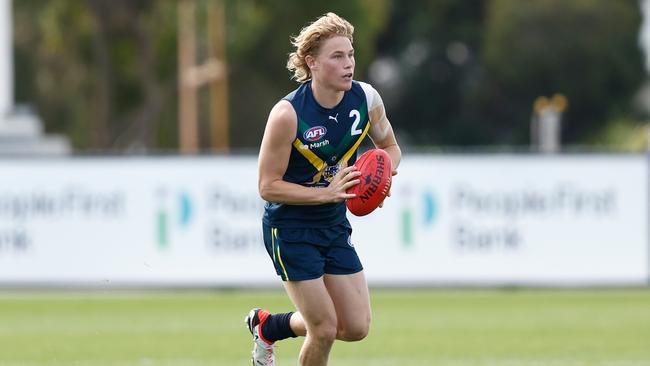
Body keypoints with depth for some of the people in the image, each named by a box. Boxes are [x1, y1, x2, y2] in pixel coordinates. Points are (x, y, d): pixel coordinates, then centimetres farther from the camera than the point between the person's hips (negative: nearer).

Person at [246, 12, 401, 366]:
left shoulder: (367, 99, -8)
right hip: (290, 228, -6)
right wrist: (327, 192, -28)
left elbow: (389, 146, 11)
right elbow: (268, 186, -19)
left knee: (356, 327, 5)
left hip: (335, 226, 6)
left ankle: (267, 326, 29)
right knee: (325, 330, -9)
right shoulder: (288, 114, -24)